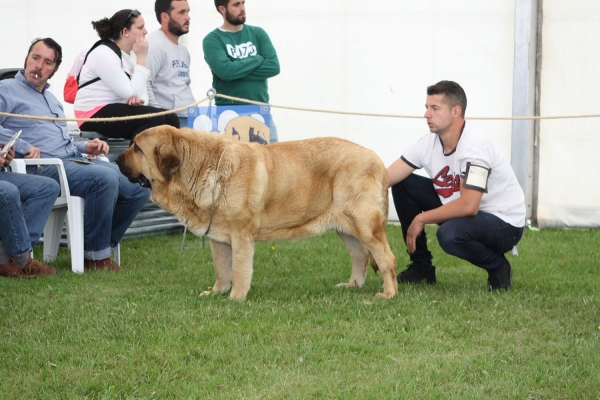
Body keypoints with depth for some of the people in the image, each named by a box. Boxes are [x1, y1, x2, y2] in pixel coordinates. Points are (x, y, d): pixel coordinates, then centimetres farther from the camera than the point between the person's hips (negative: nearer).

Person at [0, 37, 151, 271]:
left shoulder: (52, 99, 28)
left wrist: (85, 147, 15)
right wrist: (24, 147, -22)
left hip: (74, 159, 9)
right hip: (44, 166, -9)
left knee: (139, 188, -4)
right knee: (105, 178, -32)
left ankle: (100, 247, 4)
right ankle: (94, 256, -20)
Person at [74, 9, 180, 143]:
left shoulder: (131, 55, 11)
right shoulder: (104, 55, -16)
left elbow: (140, 93, 10)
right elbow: (131, 94, -21)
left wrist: (139, 101, -15)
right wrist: (141, 58, -14)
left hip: (118, 110, 8)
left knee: (170, 119, -11)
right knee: (154, 118, -26)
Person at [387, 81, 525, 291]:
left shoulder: (474, 147, -27)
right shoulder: (428, 143, -5)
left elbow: (468, 206, -35)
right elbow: (385, 179, -7)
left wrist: (421, 219, -24)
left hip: (503, 224, -8)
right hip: (464, 211, 8)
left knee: (450, 234, -37)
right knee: (403, 184, -1)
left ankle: (498, 266, -5)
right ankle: (421, 267, 8)